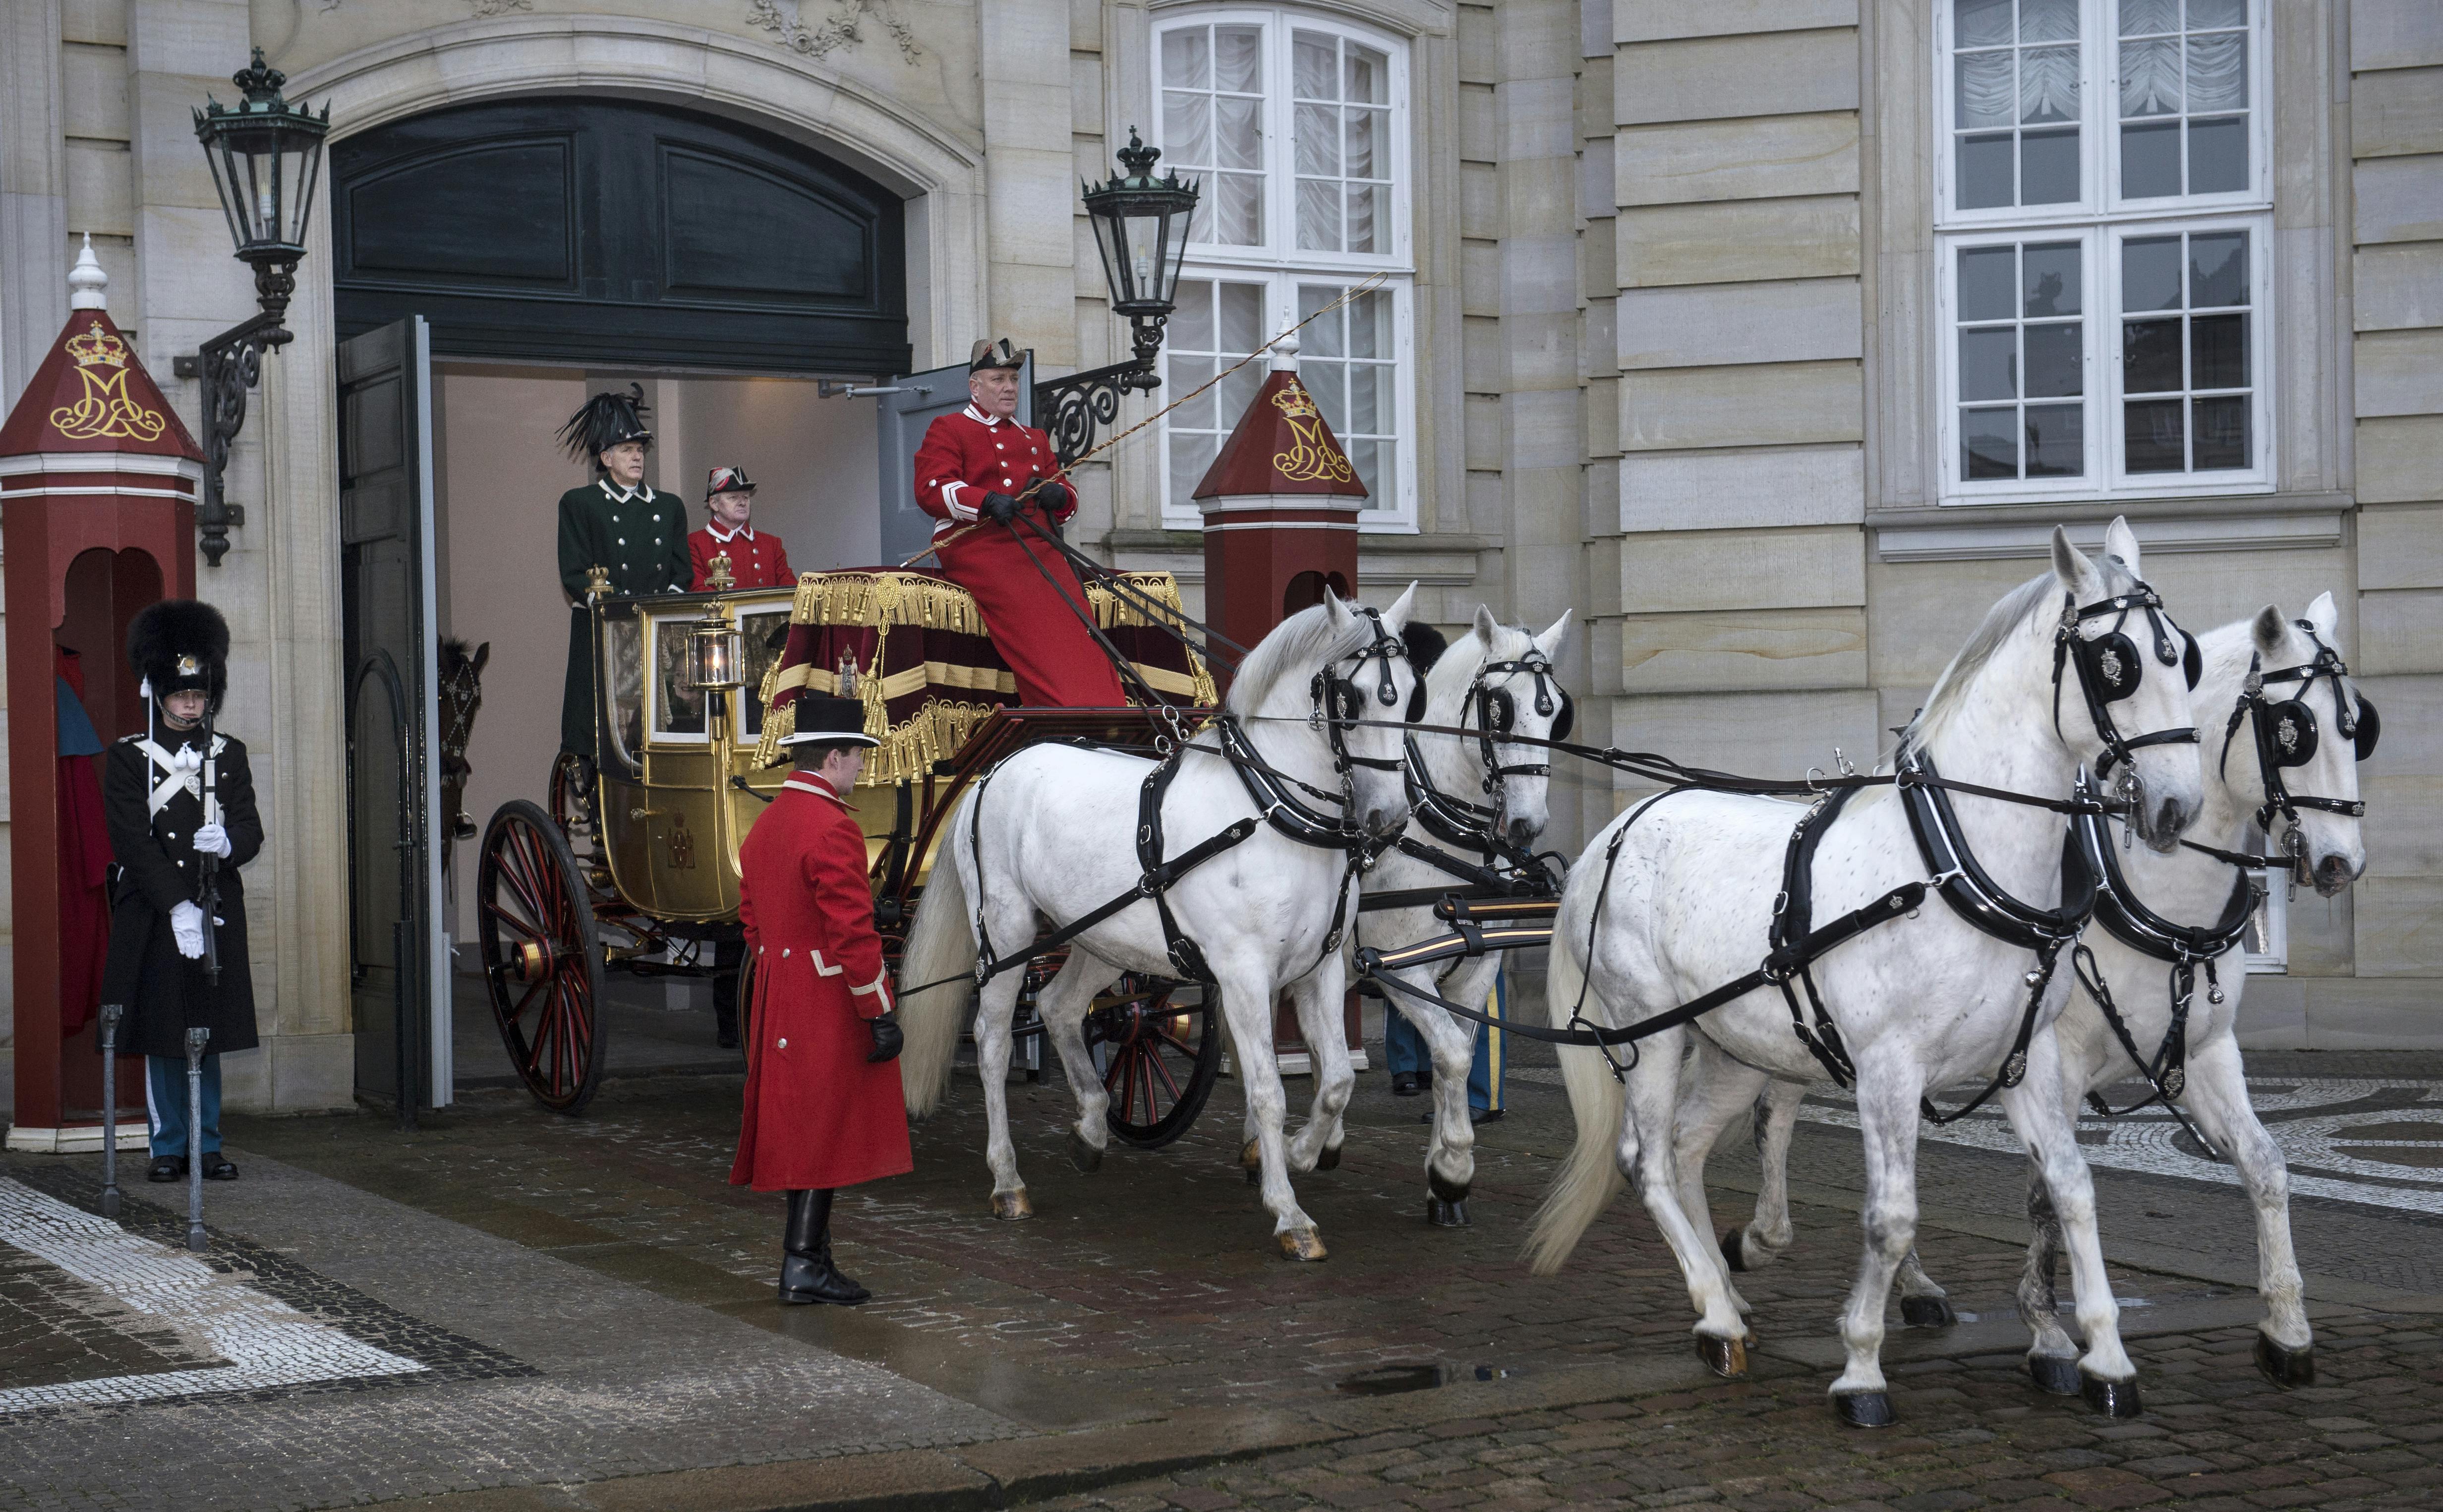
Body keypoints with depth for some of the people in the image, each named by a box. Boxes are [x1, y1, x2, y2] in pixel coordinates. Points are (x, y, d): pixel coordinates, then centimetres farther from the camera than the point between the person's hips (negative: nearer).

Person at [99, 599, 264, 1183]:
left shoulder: (229, 755, 9)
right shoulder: (127, 758, -2)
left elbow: (251, 830, 6)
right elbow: (132, 841, -10)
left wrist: (228, 843, -19)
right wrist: (178, 907, -19)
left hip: (217, 911, 3)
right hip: (154, 915, -3)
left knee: (211, 1035, 6)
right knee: (162, 1036, 2)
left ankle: (207, 1144, 14)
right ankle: (168, 1146, 12)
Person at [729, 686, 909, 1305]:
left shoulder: (765, 824, 11)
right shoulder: (834, 828, -18)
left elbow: (752, 921, 18)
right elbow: (852, 932, -21)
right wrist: (880, 1014, -17)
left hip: (780, 1001, 9)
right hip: (829, 1005, -9)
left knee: (796, 1131, 13)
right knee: (826, 1131, -3)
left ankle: (807, 1260, 19)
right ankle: (805, 1265, -1)